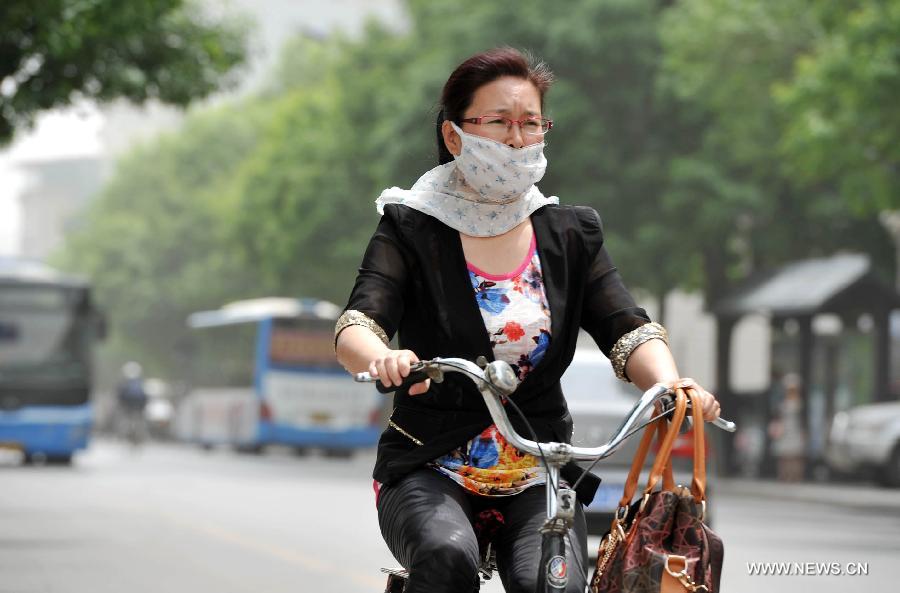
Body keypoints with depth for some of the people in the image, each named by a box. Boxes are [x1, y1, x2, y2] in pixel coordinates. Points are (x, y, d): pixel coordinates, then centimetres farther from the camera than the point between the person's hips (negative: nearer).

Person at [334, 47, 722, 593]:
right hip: (430, 472, -2)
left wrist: (671, 384, -28)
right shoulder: (411, 230, -1)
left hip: (540, 476, 2)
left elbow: (627, 330, -5)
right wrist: (383, 358, -42)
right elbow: (356, 328, -16)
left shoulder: (571, 235, 8)